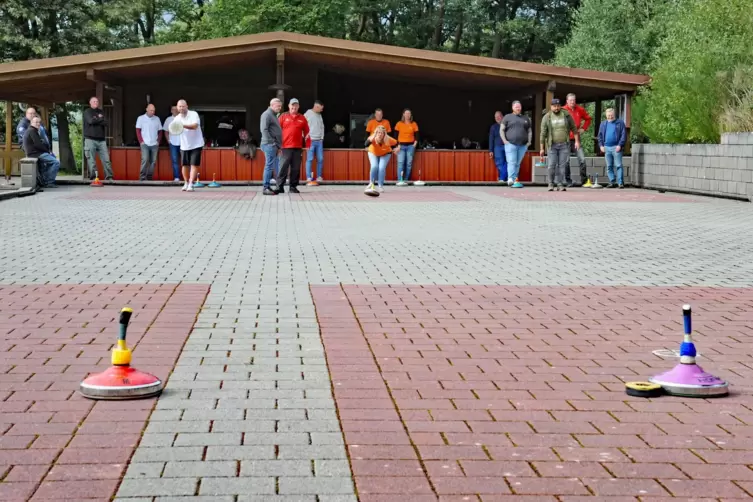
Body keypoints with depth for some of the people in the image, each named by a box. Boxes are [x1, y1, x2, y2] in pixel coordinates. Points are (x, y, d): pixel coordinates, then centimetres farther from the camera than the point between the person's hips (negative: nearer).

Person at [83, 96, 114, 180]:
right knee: (91, 159, -5)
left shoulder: (101, 112, 18)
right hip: (90, 139, -4)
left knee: (106, 159, -3)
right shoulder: (87, 112, 6)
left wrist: (96, 119, -7)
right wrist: (100, 119, 1)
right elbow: (90, 121, -12)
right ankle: (93, 176, -3)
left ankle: (109, 176, -3)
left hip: (101, 139, 4)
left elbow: (105, 123, 3)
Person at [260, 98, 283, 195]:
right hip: (270, 145, -10)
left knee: (275, 167, 9)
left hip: (274, 145, 10)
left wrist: (278, 145, 17)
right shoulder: (267, 114, -8)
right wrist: (272, 142, -20)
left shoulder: (274, 115, 22)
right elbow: (264, 129, -17)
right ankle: (266, 188, -8)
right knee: (269, 166, -9)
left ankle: (268, 187, 12)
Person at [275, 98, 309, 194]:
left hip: (298, 147, 3)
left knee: (296, 168, 6)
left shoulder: (302, 118, 12)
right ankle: (280, 186, -4)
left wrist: (306, 137, 0)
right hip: (286, 147, -3)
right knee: (283, 167, -6)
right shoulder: (283, 117, 5)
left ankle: (293, 186, 12)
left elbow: (306, 131, 16)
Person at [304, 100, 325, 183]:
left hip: (319, 141, 6)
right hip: (311, 141, -6)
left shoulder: (319, 115, 16)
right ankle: (309, 178, -4)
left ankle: (319, 176, 12)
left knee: (320, 159, 4)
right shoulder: (308, 114, -4)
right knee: (309, 159, -6)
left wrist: (322, 137, 11)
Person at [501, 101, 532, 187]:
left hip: (523, 145, 4)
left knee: (518, 163, 3)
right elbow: (501, 130, 6)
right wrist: (504, 141, -6)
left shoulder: (526, 119, 19)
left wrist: (529, 142, 7)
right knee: (511, 162, -15)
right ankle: (511, 179, -24)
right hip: (510, 144, -3)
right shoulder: (507, 117, 9)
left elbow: (529, 131, 21)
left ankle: (514, 179, 6)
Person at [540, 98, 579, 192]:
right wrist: (542, 148, -1)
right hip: (552, 145, -1)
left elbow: (574, 128, 9)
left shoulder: (566, 115, 2)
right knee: (552, 165, -5)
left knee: (562, 165, -2)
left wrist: (577, 141, 4)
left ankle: (560, 185, 4)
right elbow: (543, 133, 0)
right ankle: (551, 184, 11)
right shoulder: (547, 117, 0)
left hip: (564, 145, 1)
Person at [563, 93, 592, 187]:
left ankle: (584, 180, 2)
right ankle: (568, 181, 11)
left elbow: (588, 118, 22)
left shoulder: (580, 110, 5)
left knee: (582, 159, -6)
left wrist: (583, 128, 10)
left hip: (576, 138, 2)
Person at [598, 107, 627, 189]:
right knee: (609, 166, 6)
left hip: (616, 147, -5)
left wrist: (620, 145, -12)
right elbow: (600, 136, 18)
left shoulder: (620, 123, 2)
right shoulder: (603, 124, 15)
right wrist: (601, 145, 5)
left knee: (618, 165, -7)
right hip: (606, 148, 5)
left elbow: (624, 135, -3)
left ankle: (620, 182, -8)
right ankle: (612, 182, 11)